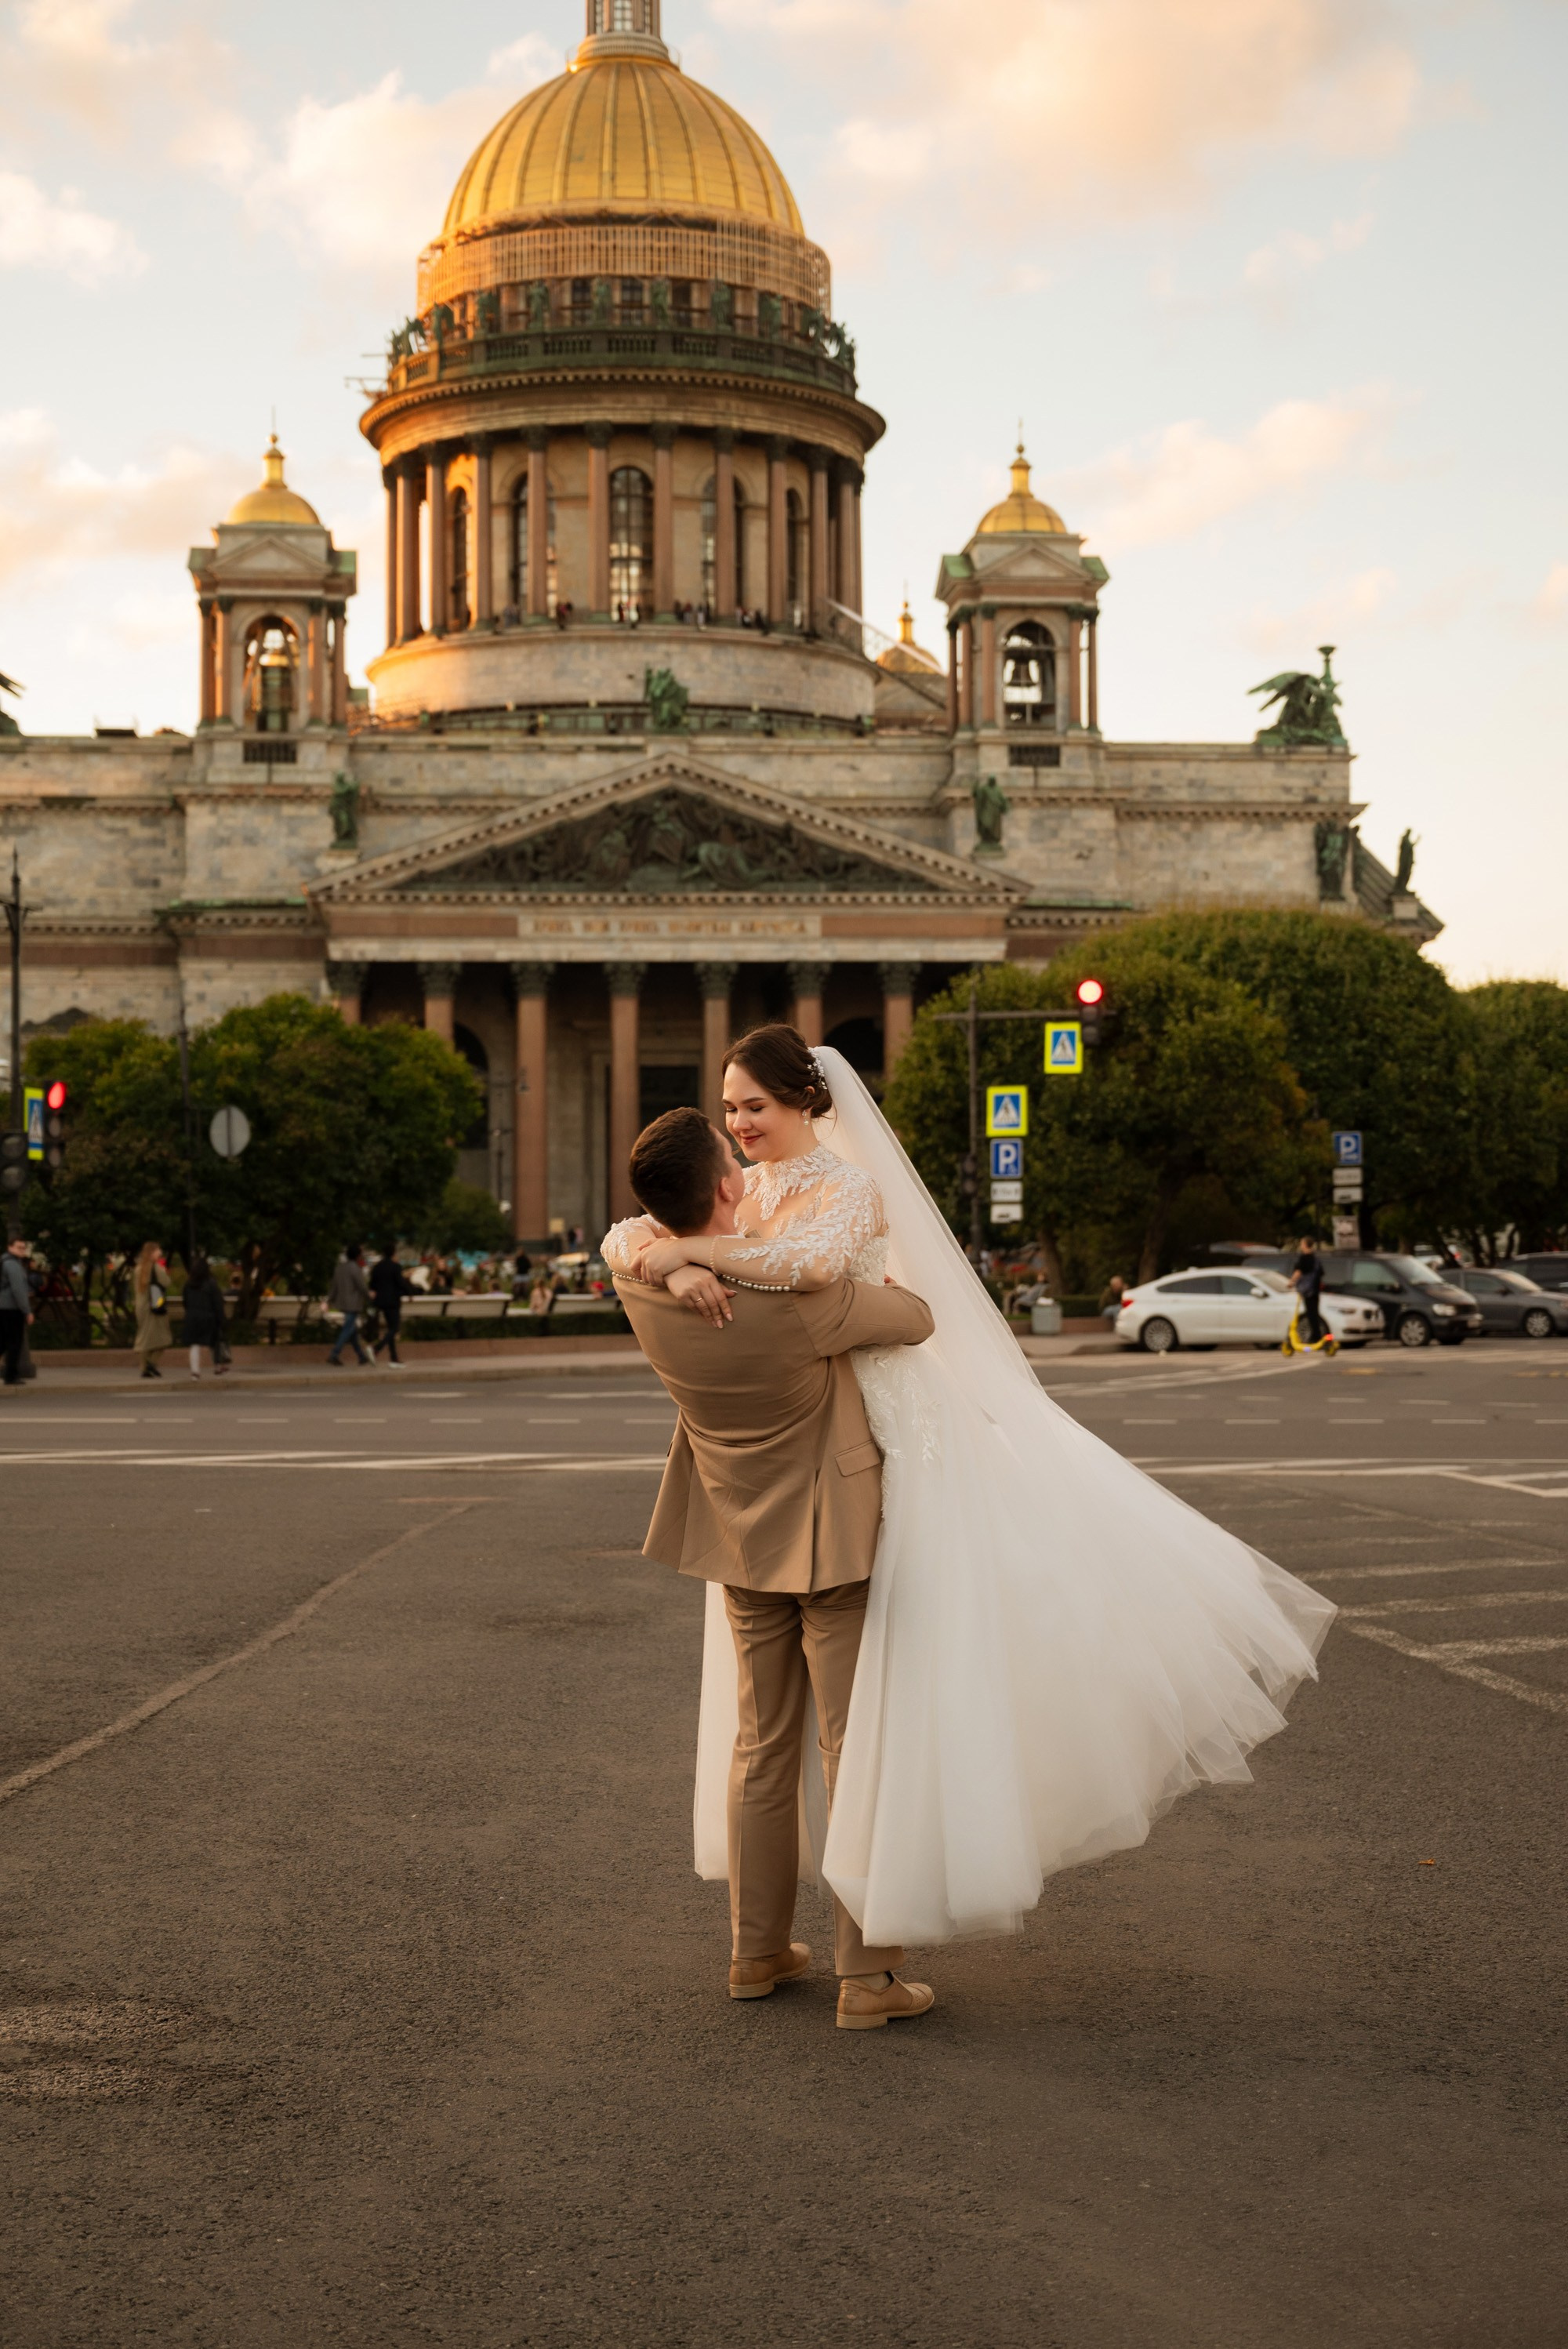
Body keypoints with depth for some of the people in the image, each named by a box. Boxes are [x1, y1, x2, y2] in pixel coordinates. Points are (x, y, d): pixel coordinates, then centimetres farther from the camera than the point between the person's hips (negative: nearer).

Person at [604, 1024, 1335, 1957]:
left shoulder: (850, 1189, -15)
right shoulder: (735, 1196, 5)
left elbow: (813, 1262, -37)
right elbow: (629, 1236, -6)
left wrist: (694, 1246, -35)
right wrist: (668, 1261, -27)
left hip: (884, 1440, -7)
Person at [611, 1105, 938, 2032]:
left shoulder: (644, 1290, -12)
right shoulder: (802, 1296, -28)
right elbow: (918, 1321, -11)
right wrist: (887, 1285, 9)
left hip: (742, 1543, 6)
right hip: (833, 1539, -6)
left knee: (761, 1747, 18)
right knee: (858, 1754, 1)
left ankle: (758, 1951, 27)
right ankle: (867, 1978, 5)